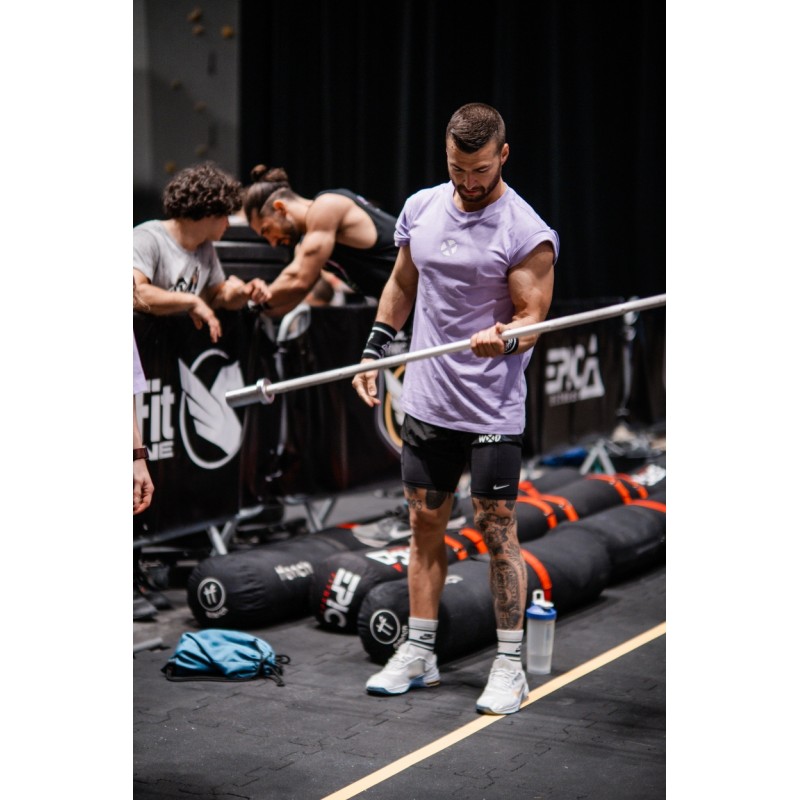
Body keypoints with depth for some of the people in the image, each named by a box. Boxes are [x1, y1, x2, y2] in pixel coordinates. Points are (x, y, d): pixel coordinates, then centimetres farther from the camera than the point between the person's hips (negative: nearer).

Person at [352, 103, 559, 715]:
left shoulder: (527, 233, -12)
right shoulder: (421, 208, 6)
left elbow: (534, 316, -11)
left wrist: (504, 338, -32)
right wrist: (376, 350, 13)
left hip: (493, 411, -5)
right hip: (426, 402, 6)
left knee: (497, 532, -1)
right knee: (425, 525, 11)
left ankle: (511, 666, 9)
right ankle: (419, 653, 22)